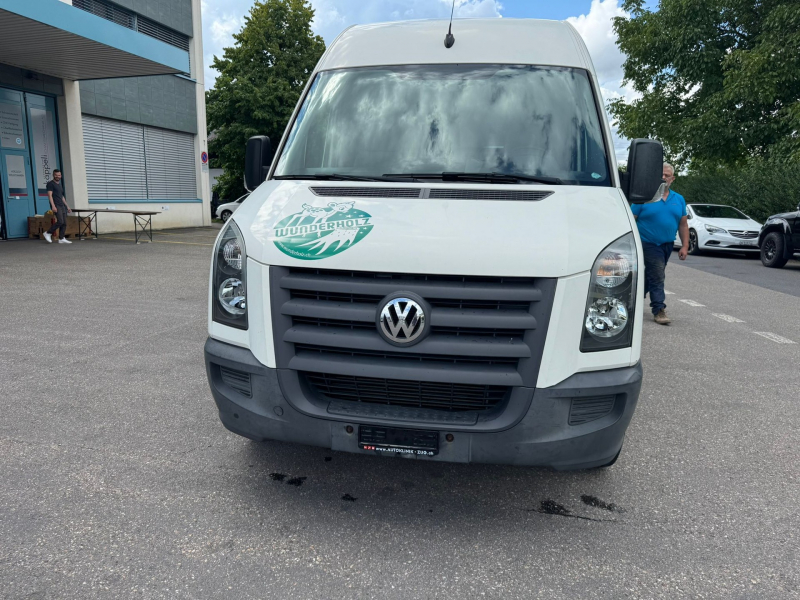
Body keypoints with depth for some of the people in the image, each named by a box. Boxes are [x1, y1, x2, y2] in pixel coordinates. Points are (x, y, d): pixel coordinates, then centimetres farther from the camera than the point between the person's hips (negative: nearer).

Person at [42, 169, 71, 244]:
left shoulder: (60, 184, 22)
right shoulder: (50, 184, -3)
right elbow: (50, 195, -11)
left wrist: (67, 206, 22)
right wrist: (53, 206, -22)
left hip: (62, 206, 8)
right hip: (56, 206, -8)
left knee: (64, 223, 0)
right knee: (60, 221, -18)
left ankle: (61, 239, 3)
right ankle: (48, 233, -3)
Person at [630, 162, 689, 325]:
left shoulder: (679, 199, 8)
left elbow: (683, 224, 9)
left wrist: (685, 246, 2)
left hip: (667, 245, 6)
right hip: (649, 244, -6)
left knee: (651, 275, 16)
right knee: (657, 277, -9)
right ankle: (659, 310, -5)